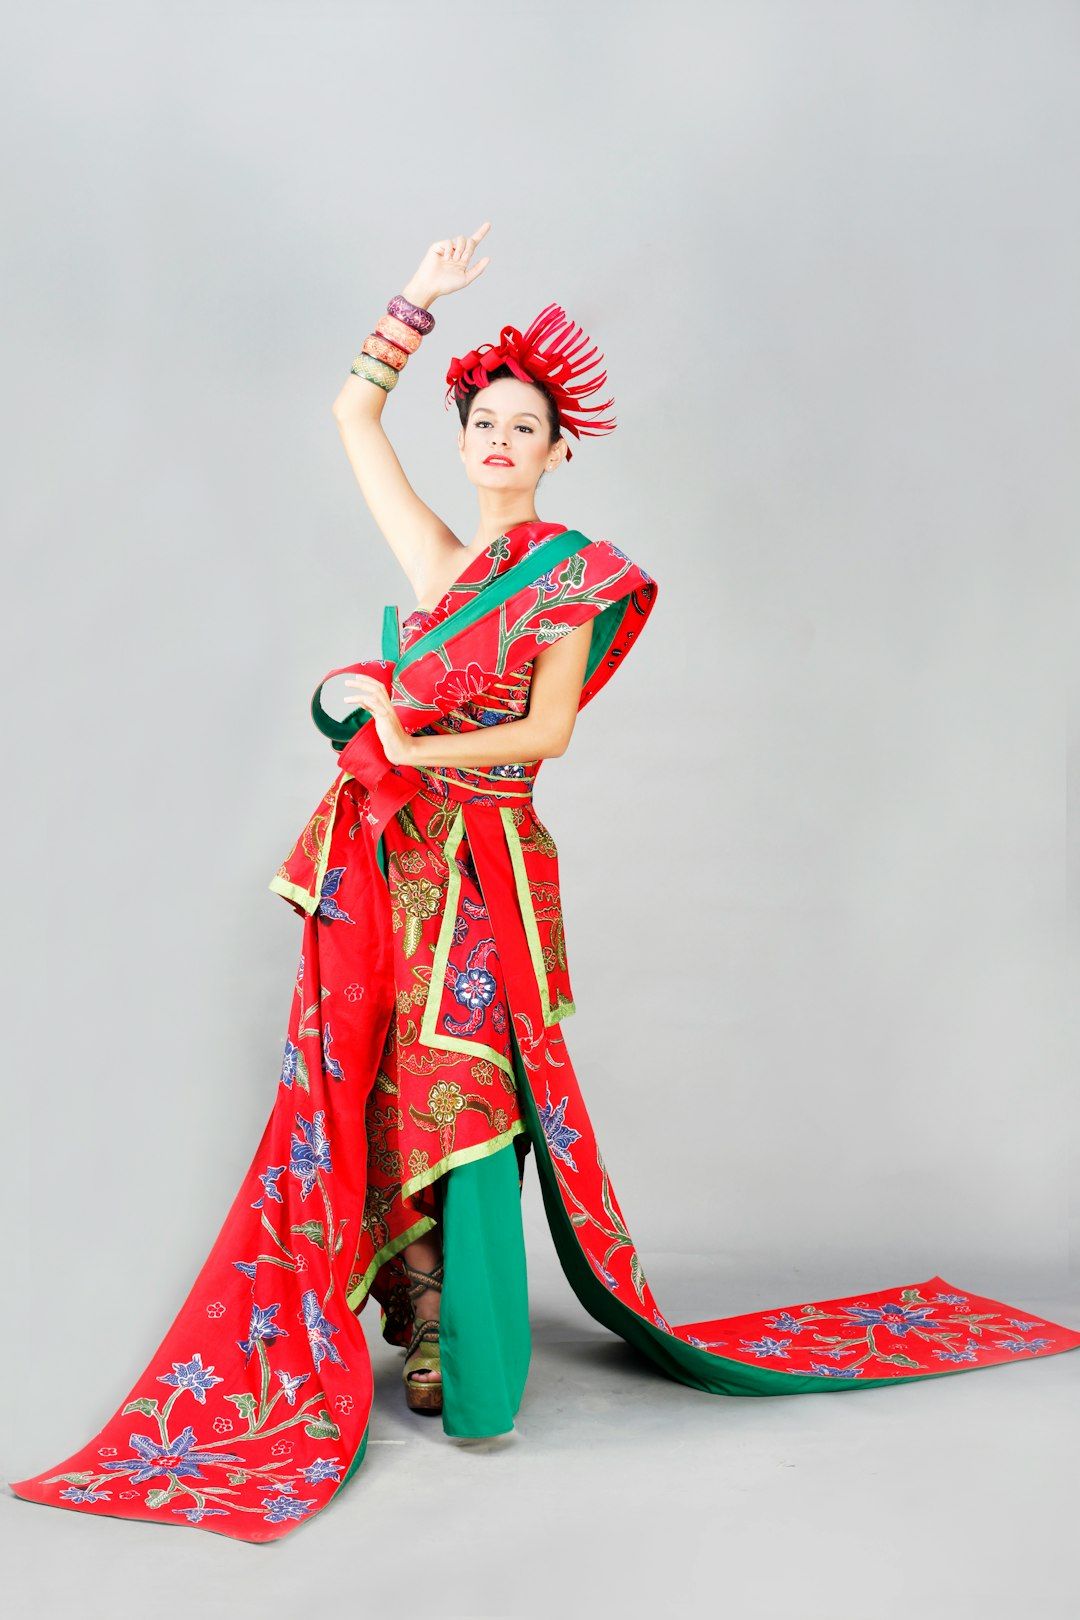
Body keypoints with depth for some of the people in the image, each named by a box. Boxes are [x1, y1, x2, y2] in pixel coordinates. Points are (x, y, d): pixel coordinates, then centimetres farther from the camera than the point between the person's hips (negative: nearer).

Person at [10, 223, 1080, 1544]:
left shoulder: (573, 571, 2)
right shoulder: (436, 557, 15)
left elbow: (550, 730, -8)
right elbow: (353, 413, 19)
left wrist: (411, 743, -11)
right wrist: (420, 301, 14)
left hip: (483, 857, -5)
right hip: (386, 855, 5)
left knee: (457, 1098, -5)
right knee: (375, 1084, 4)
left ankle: (463, 1359, 6)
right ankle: (411, 1319, 17)